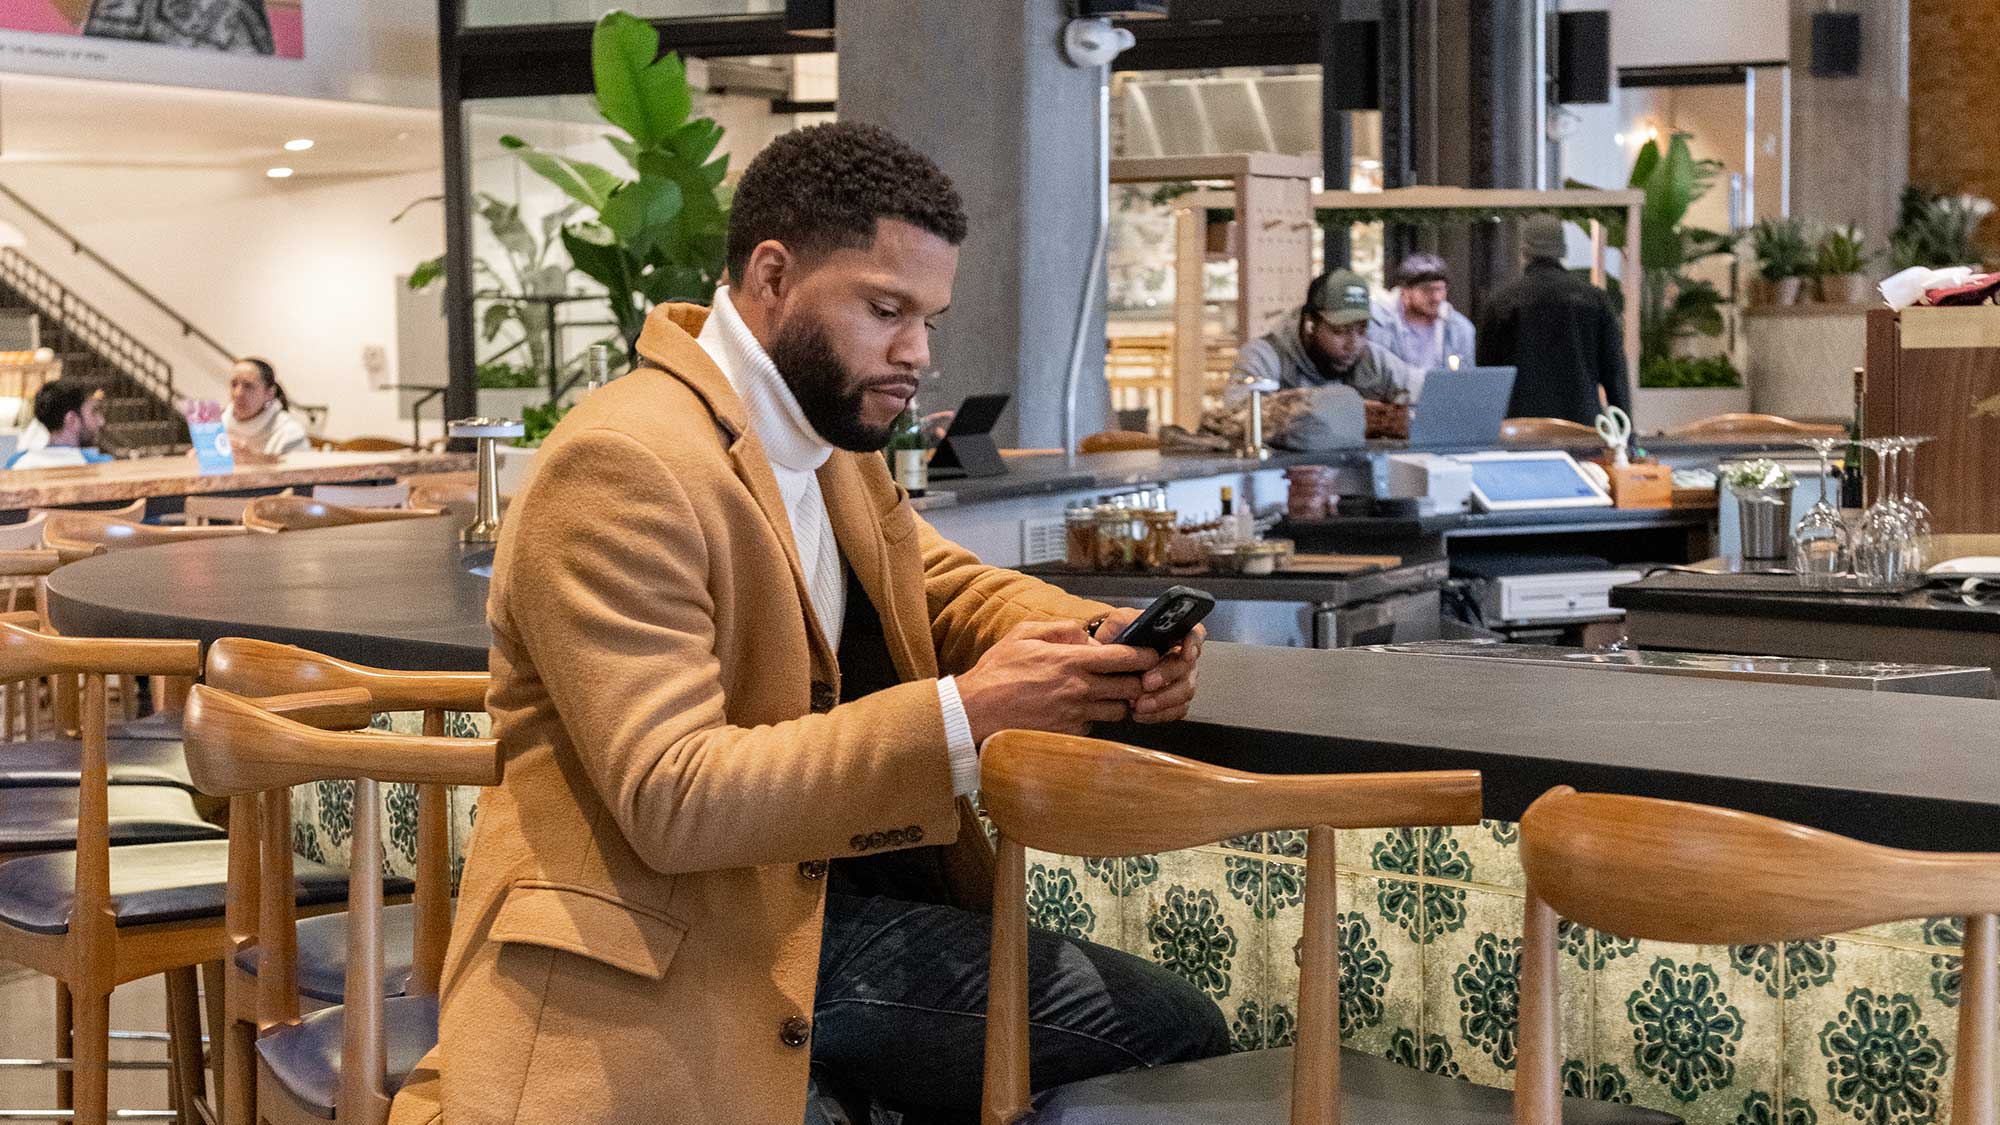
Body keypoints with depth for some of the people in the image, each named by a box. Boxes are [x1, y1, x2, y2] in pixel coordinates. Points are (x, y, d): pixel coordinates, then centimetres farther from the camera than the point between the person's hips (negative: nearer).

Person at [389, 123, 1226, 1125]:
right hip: (667, 958, -7)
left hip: (830, 909, 8)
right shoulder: (620, 466, -17)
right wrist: (963, 715, -26)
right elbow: (671, 799, -22)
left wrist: (1109, 643, -4)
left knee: (1180, 1035, -7)